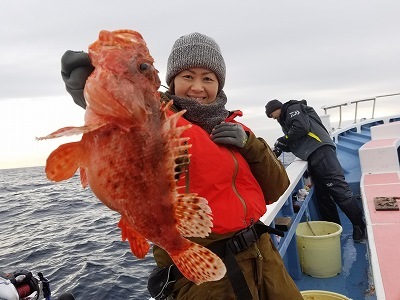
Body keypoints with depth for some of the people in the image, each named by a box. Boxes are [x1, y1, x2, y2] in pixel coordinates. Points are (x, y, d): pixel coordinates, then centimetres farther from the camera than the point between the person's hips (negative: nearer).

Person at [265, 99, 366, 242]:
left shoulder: (293, 108, 4)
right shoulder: (285, 120, 30)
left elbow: (302, 128, -13)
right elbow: (294, 143, 26)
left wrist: (282, 140, -4)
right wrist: (280, 148, 11)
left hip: (320, 150, -10)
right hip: (312, 157, 10)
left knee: (338, 189, -11)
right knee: (322, 194, 9)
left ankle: (360, 225, -2)